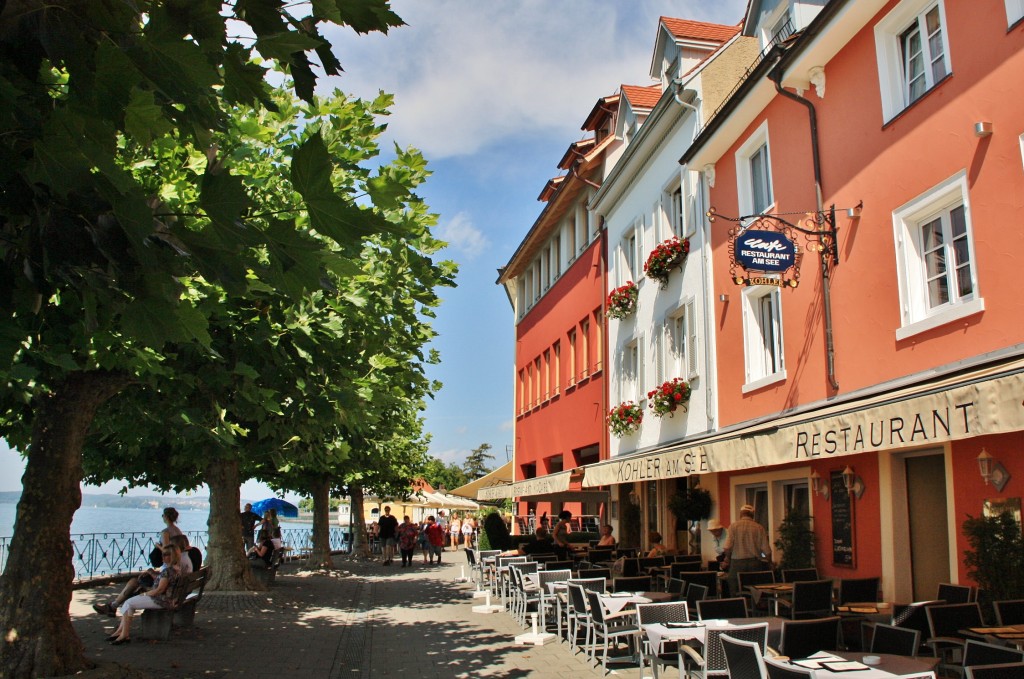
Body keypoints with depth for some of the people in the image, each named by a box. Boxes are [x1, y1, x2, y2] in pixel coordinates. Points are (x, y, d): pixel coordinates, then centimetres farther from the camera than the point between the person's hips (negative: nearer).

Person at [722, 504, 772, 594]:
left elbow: (728, 547, -7)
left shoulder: (733, 526, -1)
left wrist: (727, 560, 11)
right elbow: (766, 549, 1)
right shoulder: (759, 528, 3)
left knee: (736, 594, 2)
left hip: (737, 563, -2)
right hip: (755, 563, 2)